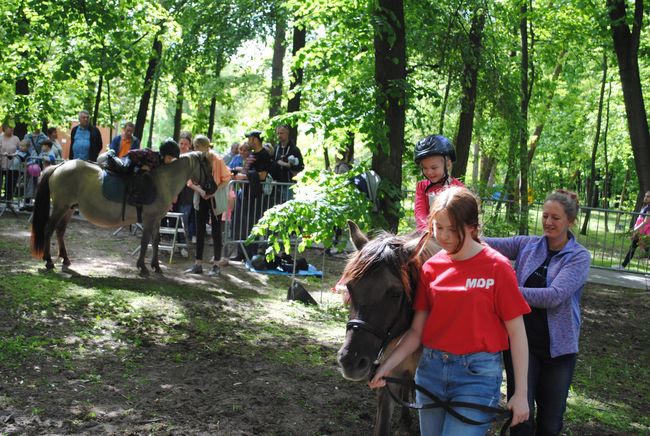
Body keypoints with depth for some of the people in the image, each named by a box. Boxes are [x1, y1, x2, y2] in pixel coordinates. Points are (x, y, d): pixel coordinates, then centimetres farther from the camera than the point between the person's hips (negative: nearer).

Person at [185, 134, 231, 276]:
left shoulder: (217, 159, -16)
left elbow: (226, 178, -8)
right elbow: (191, 182, 0)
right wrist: (200, 190, -18)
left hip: (215, 198, -3)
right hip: (201, 198, 3)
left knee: (216, 230, 1)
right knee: (200, 230, 5)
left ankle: (216, 265, 8)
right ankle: (198, 264, 11)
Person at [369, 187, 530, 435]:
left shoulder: (497, 267, -9)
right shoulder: (430, 268, 3)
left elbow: (517, 333, -6)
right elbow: (417, 331, 4)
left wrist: (521, 394, -7)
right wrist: (388, 365, -11)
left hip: (477, 374, -5)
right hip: (431, 368, 5)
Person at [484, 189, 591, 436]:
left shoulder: (579, 257, -7)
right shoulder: (527, 245, 3)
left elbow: (554, 296, -21)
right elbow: (491, 245, -10)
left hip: (557, 346, -1)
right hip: (522, 340, 1)